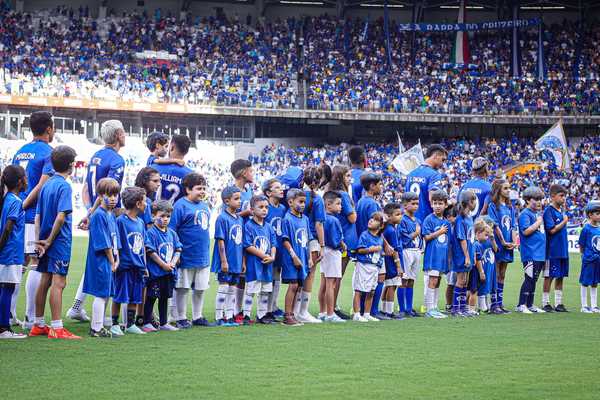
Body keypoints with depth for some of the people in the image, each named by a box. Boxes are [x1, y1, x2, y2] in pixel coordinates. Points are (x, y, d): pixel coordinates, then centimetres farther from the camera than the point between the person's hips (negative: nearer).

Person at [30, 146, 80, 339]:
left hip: (47, 242, 8)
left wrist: (39, 241, 5)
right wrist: (49, 241, -13)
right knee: (58, 283, -8)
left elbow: (38, 216, 9)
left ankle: (38, 325, 19)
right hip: (60, 242, -8)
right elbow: (61, 217, -21)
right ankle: (57, 328, -9)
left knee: (44, 281, 13)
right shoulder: (64, 186, -13)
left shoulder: (47, 185, 11)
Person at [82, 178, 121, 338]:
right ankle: (97, 329, 0)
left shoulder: (111, 215, 15)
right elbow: (103, 243, -16)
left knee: (106, 295, 13)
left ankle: (98, 327, 21)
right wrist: (112, 261, -11)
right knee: (101, 295, -5)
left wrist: (116, 259, 6)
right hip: (101, 260, -9)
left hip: (110, 261, 9)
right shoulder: (98, 215, -14)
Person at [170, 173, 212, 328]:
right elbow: (171, 231, -14)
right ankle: (181, 318, 12)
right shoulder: (181, 205, -12)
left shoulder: (205, 206, 11)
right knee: (183, 288, 4)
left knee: (201, 288, 13)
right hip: (186, 256, -7)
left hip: (203, 256, 7)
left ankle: (197, 317, 25)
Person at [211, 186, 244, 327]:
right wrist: (224, 261, -17)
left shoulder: (239, 219, 10)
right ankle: (219, 318, 3)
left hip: (236, 262, 7)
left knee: (232, 289, 11)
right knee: (223, 288, -2)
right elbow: (220, 241, -15)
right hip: (226, 262, -7)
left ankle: (229, 317, 17)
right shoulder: (222, 218, -13)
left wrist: (243, 261, 15)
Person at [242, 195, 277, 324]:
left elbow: (273, 244, 11)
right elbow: (248, 246, -15)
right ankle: (246, 315, 1)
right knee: (250, 291, -5)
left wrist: (272, 257, -8)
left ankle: (261, 315, 20)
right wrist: (263, 255, -15)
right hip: (253, 264, -7)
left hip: (267, 265, 7)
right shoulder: (248, 226, -9)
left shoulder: (268, 227, 11)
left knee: (265, 292, 11)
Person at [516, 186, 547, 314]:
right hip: (530, 254, -9)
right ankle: (521, 306, -6)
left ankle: (530, 305, 18)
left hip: (540, 253, 9)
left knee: (534, 279, 12)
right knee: (529, 279, -9)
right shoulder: (525, 214, -8)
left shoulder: (538, 214, 19)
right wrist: (538, 222, -13)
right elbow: (526, 231, -20)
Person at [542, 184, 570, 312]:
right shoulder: (549, 211, -11)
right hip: (552, 250, -8)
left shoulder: (561, 211, 14)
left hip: (563, 250, 8)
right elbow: (552, 230, -18)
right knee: (549, 276, -1)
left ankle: (558, 303, 16)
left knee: (560, 276, 10)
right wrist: (564, 221, -8)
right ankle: (545, 303, 6)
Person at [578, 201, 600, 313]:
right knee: (585, 283, 4)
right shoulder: (586, 229, -11)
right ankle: (584, 306, 11)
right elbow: (581, 247, -7)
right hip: (588, 260, -6)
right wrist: (586, 256, -6)